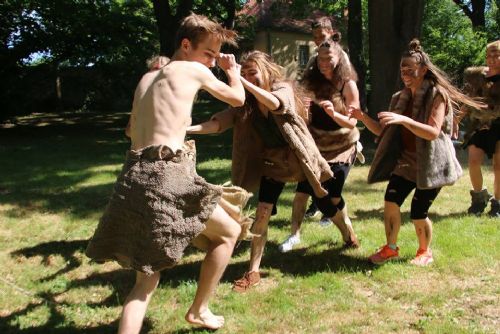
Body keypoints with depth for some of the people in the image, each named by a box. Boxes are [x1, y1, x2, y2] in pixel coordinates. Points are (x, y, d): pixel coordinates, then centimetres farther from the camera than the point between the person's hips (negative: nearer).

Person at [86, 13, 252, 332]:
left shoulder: (147, 78, 24)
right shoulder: (193, 70, 4)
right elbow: (237, 98, 17)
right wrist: (233, 70, 36)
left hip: (134, 176, 7)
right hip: (166, 175, -7)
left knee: (147, 276, 15)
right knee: (229, 231, 16)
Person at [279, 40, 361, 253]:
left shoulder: (348, 85, -11)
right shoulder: (313, 82, -1)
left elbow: (351, 123, -15)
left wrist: (333, 113, -33)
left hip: (341, 147, -3)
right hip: (316, 145, 4)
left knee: (332, 197, -11)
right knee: (302, 189, -4)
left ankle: (349, 236, 11)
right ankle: (295, 234, 13)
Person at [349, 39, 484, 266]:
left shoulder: (437, 95, -11)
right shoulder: (400, 98, 9)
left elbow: (433, 132, -24)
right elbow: (383, 131, 11)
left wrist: (403, 119, -35)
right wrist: (363, 117, -5)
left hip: (430, 164, -5)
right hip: (405, 161, 5)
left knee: (418, 213, -6)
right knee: (390, 201, -12)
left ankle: (425, 252, 22)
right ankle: (390, 248, 7)